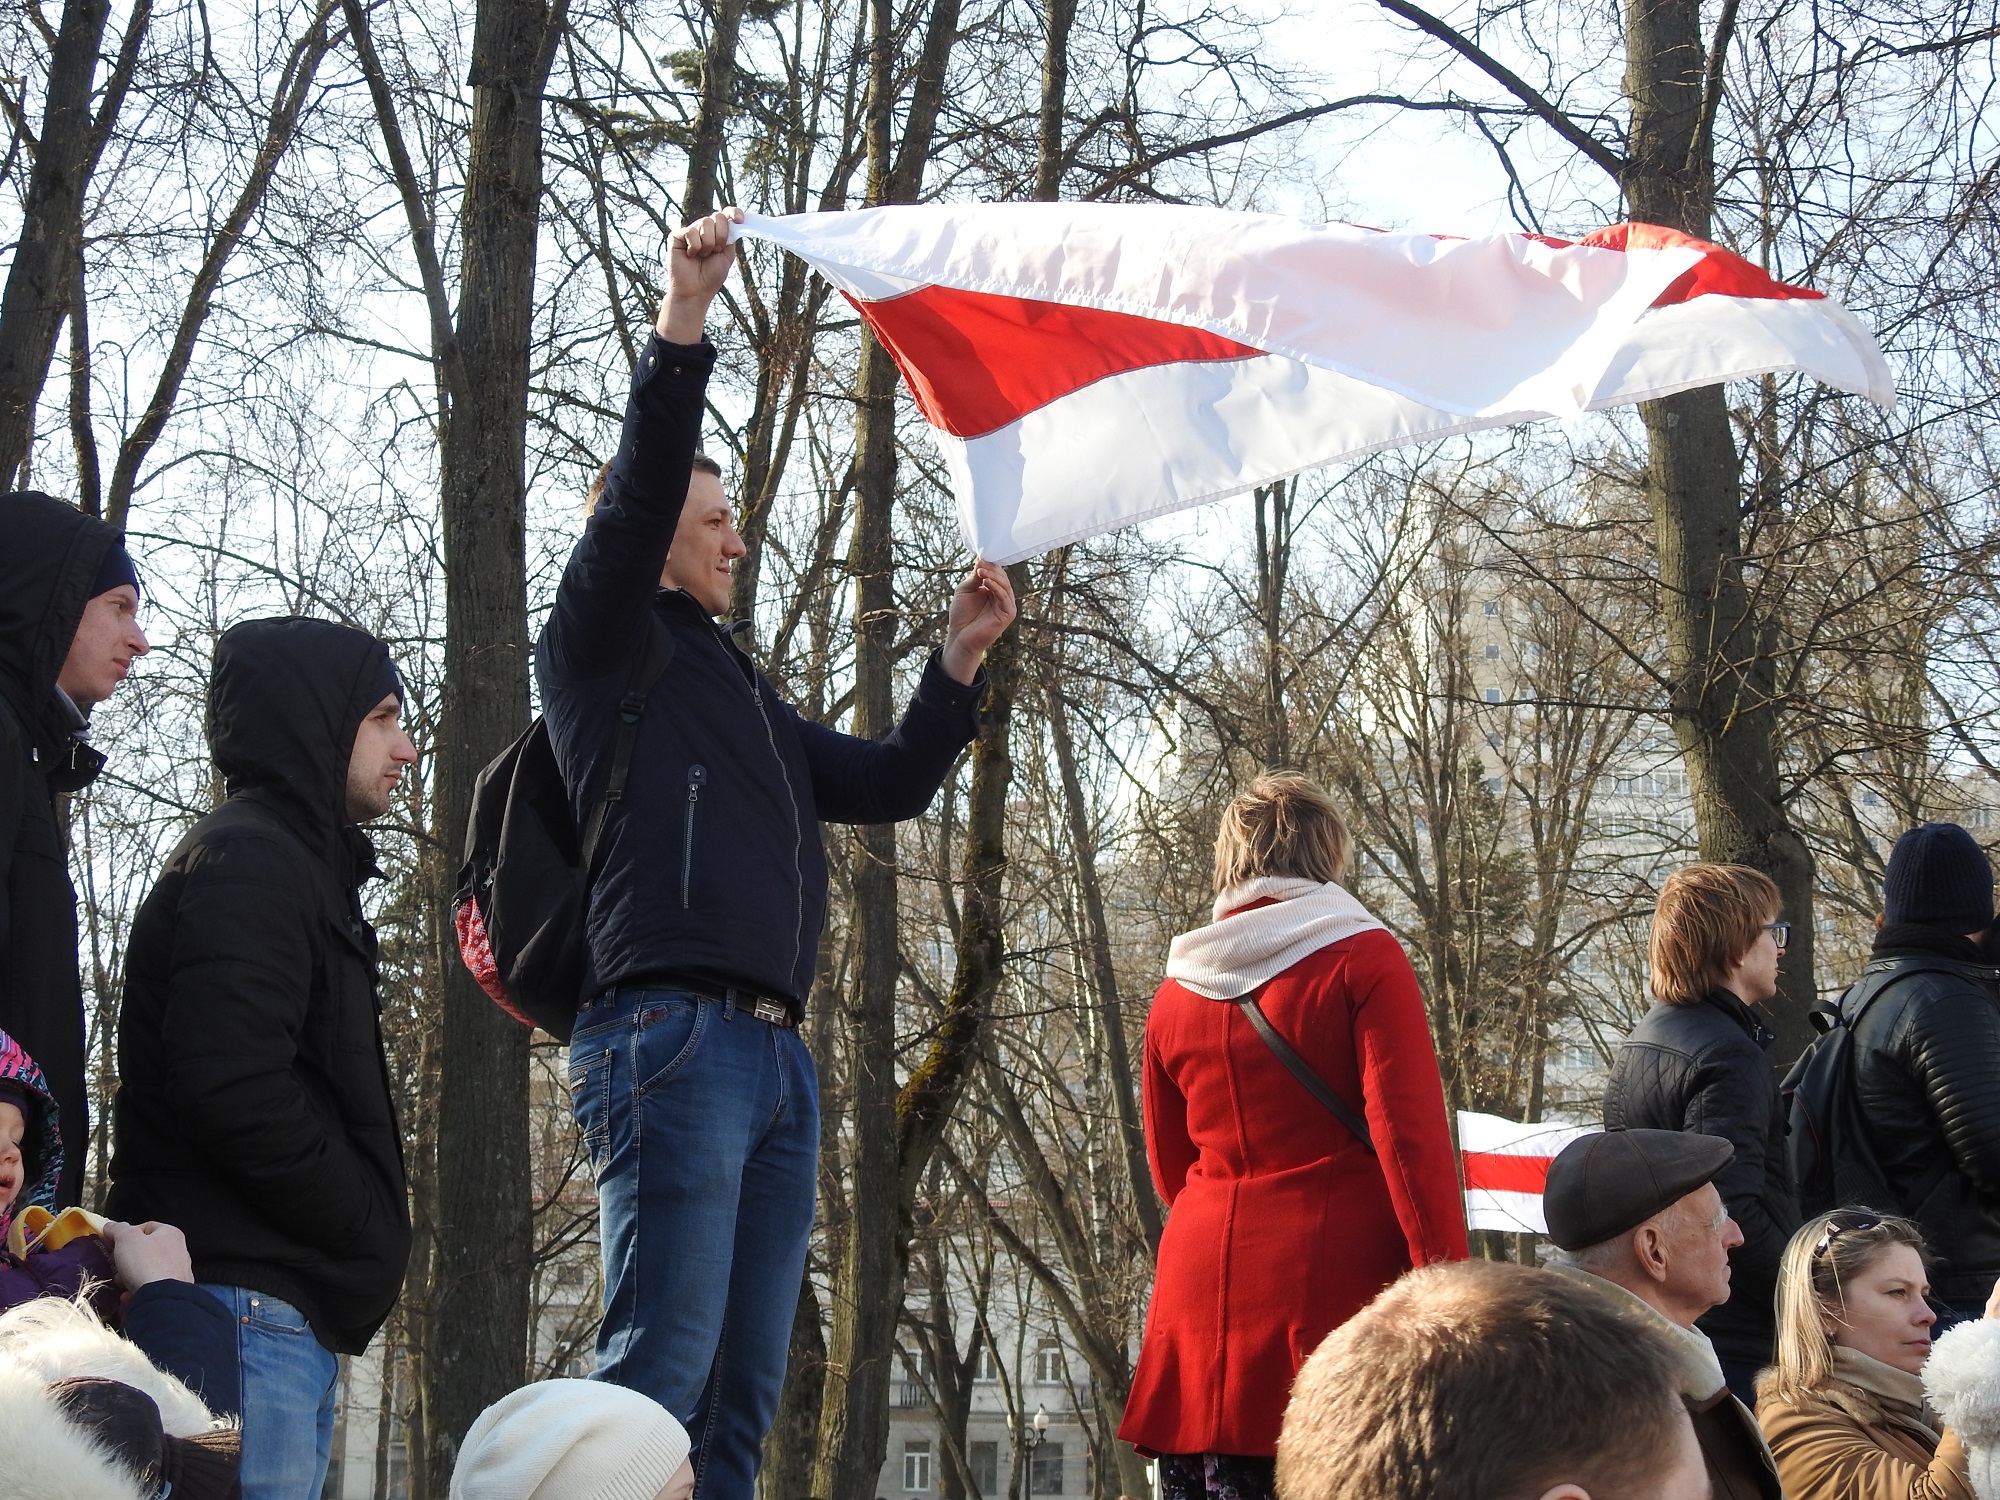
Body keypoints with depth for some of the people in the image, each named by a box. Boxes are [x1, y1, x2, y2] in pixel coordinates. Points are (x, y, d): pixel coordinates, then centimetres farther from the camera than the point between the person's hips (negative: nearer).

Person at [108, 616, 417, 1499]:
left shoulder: (299, 863, 23)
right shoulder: (249, 859, -8)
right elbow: (231, 1088, -22)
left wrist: (362, 1251, 9)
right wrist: (370, 1230, -11)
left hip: (290, 1315, 10)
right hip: (249, 1300, -10)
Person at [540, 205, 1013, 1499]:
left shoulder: (744, 693, 30)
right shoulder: (603, 649, 8)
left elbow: (888, 786, 28)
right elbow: (633, 500, -8)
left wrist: (960, 665, 16)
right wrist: (682, 327, -16)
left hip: (775, 1053, 8)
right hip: (671, 1035, -8)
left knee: (746, 1386, 4)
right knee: (662, 1365, -15)